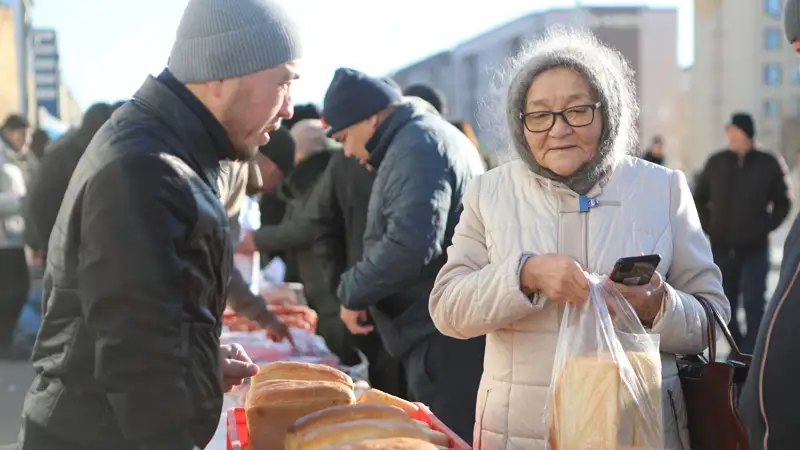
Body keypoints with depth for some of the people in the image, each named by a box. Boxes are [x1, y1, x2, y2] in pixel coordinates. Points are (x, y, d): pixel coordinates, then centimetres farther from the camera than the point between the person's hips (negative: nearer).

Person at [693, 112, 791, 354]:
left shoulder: (768, 164, -2)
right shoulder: (716, 162, 3)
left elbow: (782, 203, 7)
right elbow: (699, 199, 14)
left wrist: (765, 227, -3)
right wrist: (709, 227, 4)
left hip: (755, 248, -3)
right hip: (721, 247, 3)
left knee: (753, 303, -6)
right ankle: (740, 347, 29)